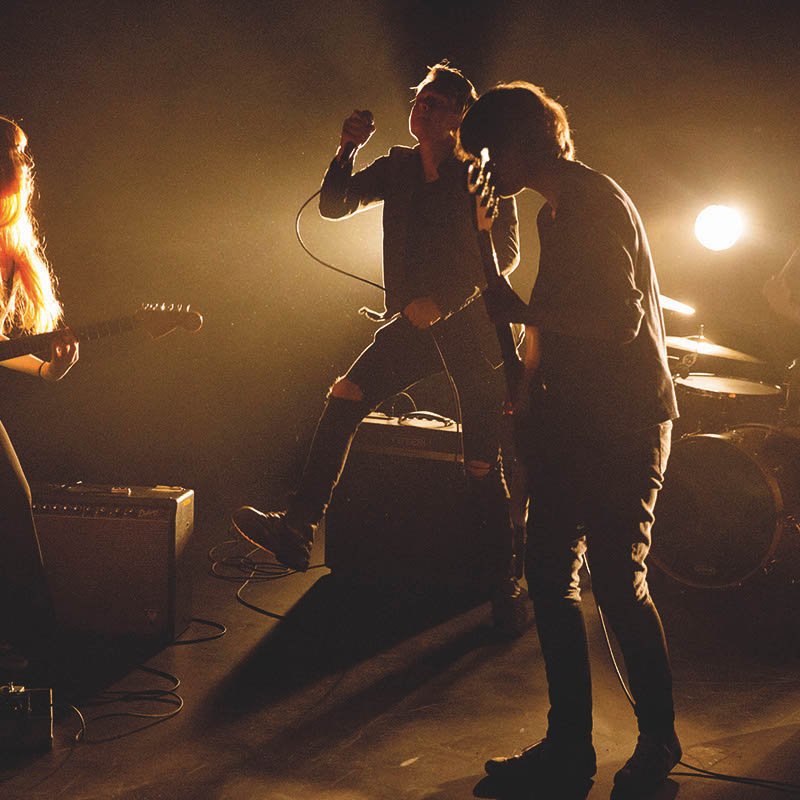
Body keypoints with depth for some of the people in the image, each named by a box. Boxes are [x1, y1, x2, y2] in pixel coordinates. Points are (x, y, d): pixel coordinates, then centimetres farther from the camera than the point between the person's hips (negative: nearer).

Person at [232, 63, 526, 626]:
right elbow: (333, 205, 8)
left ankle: (506, 577, 11)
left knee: (483, 463, -4)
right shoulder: (397, 168, 10)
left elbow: (506, 254, -9)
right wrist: (348, 149, -7)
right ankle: (299, 527, -16)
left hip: (474, 325, -5)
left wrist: (443, 301, -17)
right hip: (415, 323, 5)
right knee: (345, 397, -16)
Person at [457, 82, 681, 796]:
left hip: (625, 422, -10)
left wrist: (521, 312, -17)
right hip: (576, 420, 10)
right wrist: (529, 394, 18)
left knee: (617, 580, -6)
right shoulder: (559, 210, 17)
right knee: (552, 577, 8)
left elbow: (620, 319, -23)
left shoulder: (596, 203, -14)